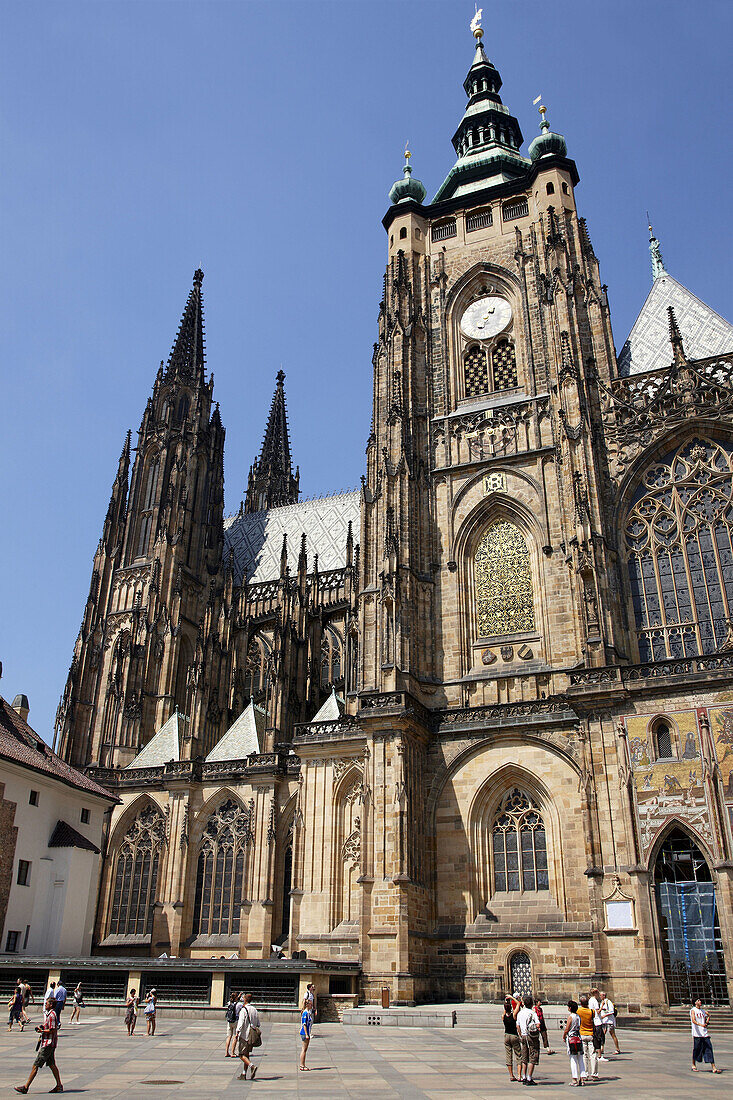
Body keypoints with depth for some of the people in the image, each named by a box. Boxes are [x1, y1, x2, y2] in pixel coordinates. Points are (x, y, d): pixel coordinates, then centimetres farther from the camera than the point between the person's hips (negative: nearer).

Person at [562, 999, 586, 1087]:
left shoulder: (570, 1017, -11)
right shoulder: (578, 1017, 8)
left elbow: (566, 1030, -12)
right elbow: (579, 1027, 12)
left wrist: (564, 1037, 4)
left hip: (571, 1039, -6)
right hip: (579, 1038, 6)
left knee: (573, 1060, -2)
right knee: (580, 1060, 10)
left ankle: (574, 1080, -1)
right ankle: (581, 1079, 10)